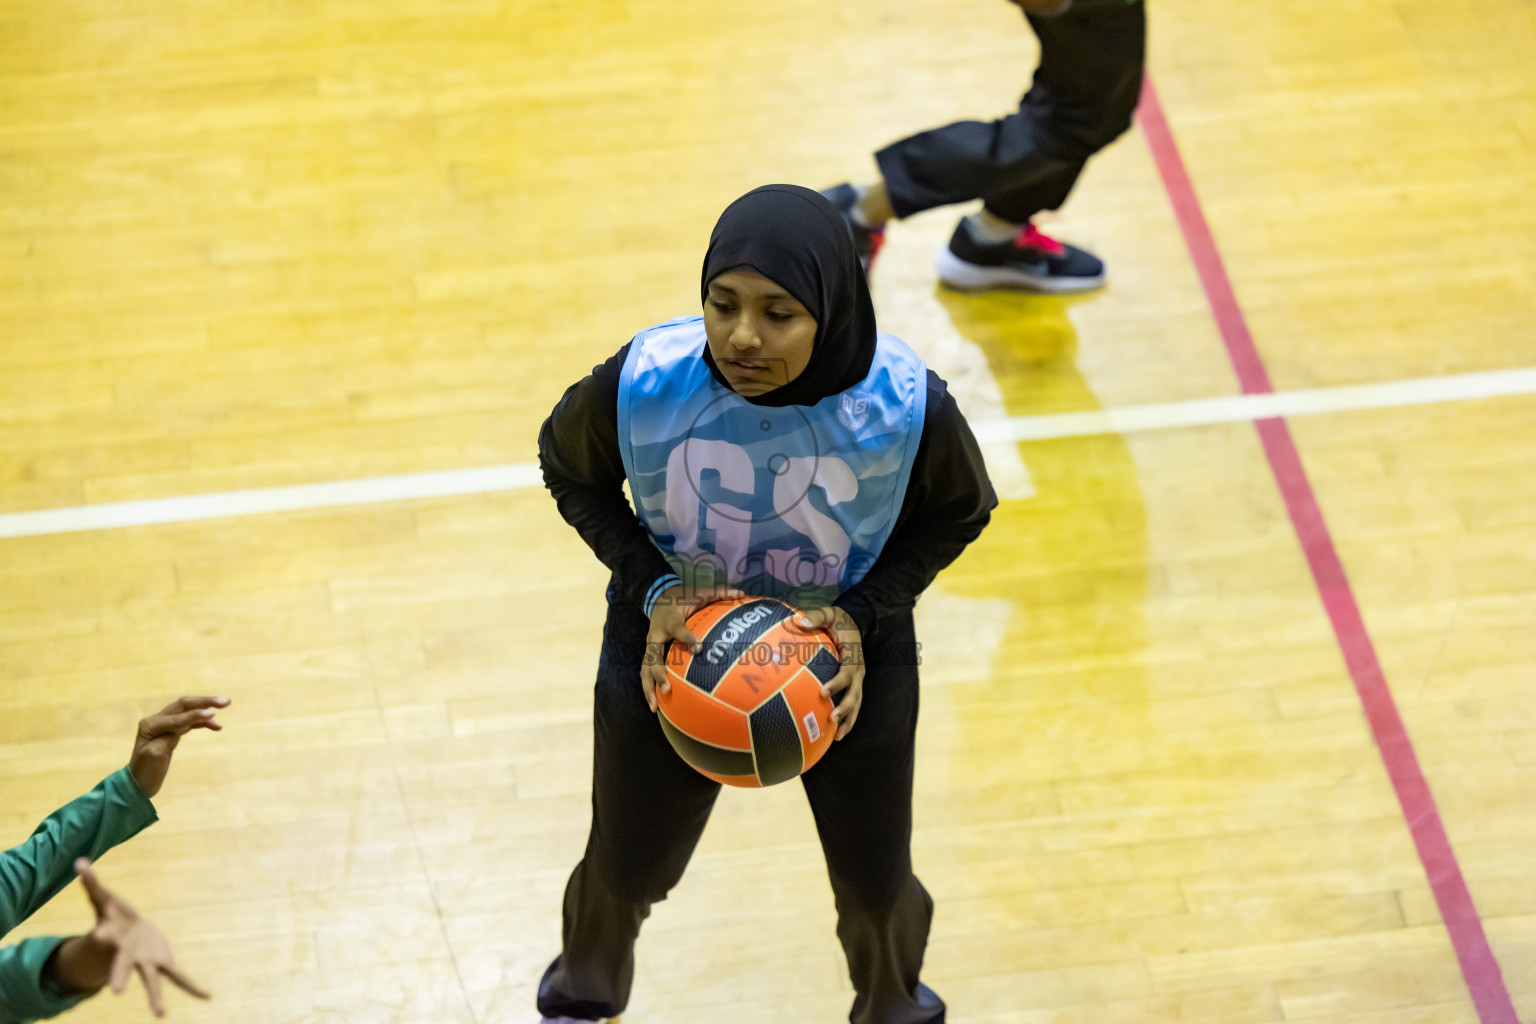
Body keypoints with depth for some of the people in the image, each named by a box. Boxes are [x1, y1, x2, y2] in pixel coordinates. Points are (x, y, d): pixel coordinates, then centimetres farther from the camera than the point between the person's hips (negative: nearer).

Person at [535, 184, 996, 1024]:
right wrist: (651, 586, -22)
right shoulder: (640, 385, -31)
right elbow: (570, 471, -8)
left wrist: (866, 614, -23)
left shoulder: (907, 407, -31)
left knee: (875, 880, 18)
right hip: (675, 644, 0)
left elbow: (957, 513, -9)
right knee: (628, 867, 19)